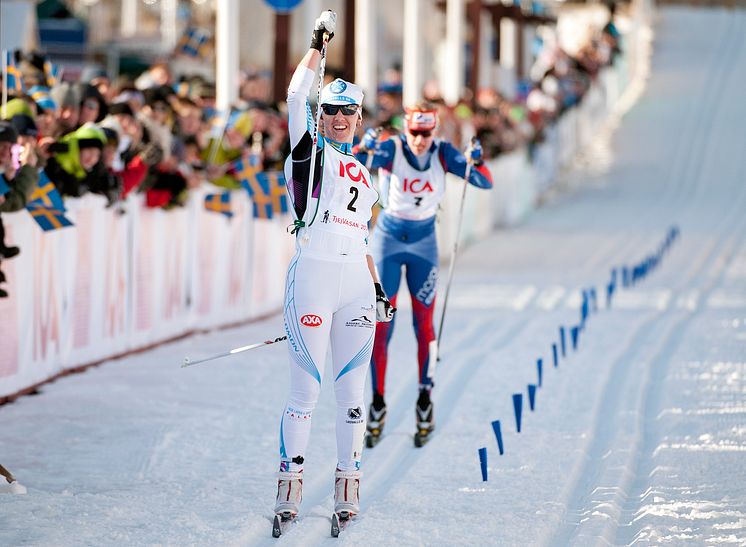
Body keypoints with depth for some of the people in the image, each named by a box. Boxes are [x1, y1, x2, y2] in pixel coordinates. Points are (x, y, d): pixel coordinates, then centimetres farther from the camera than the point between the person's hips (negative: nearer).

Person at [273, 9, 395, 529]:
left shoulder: (364, 175, 23)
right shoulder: (310, 152, 7)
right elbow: (297, 97, -7)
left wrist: (377, 287, 17)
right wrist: (319, 44, -3)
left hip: (356, 283, 5)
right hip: (313, 275, -5)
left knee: (352, 388, 4)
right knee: (307, 389, -7)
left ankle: (348, 483, 9)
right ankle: (291, 479, -1)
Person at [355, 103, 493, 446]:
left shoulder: (443, 154, -9)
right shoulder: (390, 150, -17)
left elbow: (485, 183, -12)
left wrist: (476, 161, -32)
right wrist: (364, 149, -53)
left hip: (424, 243, 1)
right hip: (388, 240, -1)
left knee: (424, 323, 0)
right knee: (380, 324, -2)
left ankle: (425, 398, 10)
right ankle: (378, 403, 6)